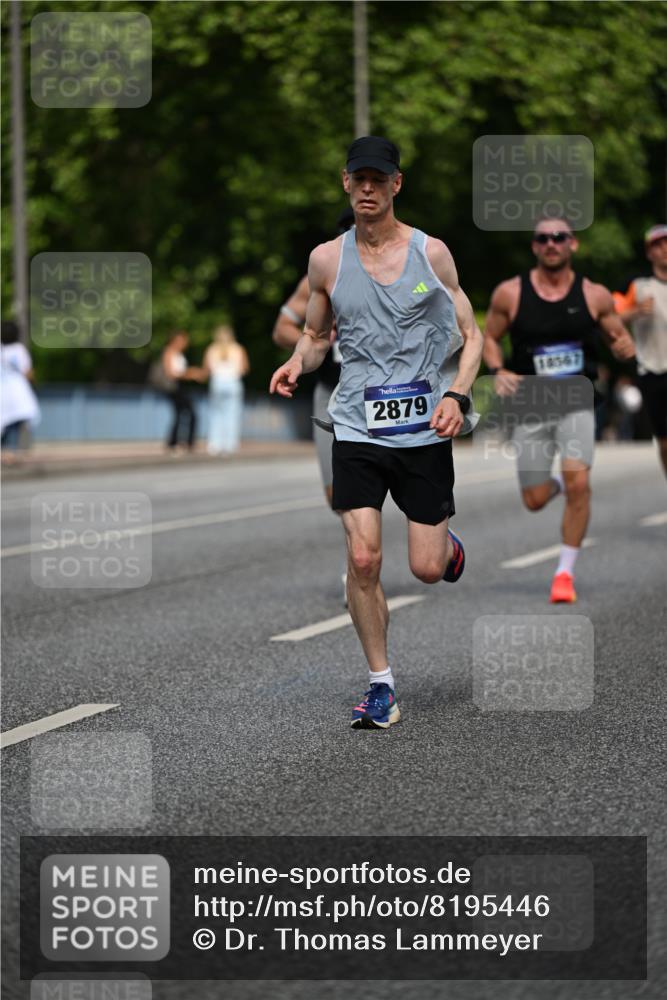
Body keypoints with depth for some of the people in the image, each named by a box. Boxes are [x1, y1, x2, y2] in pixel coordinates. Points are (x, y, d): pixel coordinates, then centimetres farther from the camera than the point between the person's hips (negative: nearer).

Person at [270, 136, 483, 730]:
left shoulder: (430, 253, 0)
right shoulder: (327, 260, 4)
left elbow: (470, 336, 6)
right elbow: (317, 336, 17)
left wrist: (456, 394, -11)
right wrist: (297, 363, -6)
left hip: (425, 430, -1)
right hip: (358, 430, 1)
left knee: (427, 569, 1)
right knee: (363, 560, -11)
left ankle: (446, 539, 39)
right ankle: (381, 687, 3)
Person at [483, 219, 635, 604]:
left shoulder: (594, 296, -1)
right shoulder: (510, 293, -2)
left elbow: (622, 338, 10)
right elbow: (490, 337, 10)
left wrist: (625, 346, -14)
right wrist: (499, 371, -9)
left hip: (577, 403, -1)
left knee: (578, 481, -22)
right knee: (534, 500, 4)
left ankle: (566, 571, -7)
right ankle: (556, 483, 43)